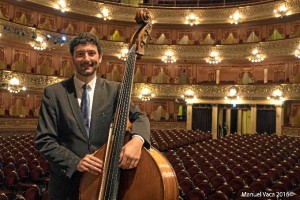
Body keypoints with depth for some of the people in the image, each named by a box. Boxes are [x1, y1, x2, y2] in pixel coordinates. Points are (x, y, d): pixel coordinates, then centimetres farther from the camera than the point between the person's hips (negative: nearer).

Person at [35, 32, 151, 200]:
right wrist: (75, 162, -22)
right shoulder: (53, 93, -5)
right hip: (66, 182, -1)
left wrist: (137, 139, -31)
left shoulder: (115, 90, -1)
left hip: (106, 180, 2)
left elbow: (138, 117, -9)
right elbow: (44, 140, -8)